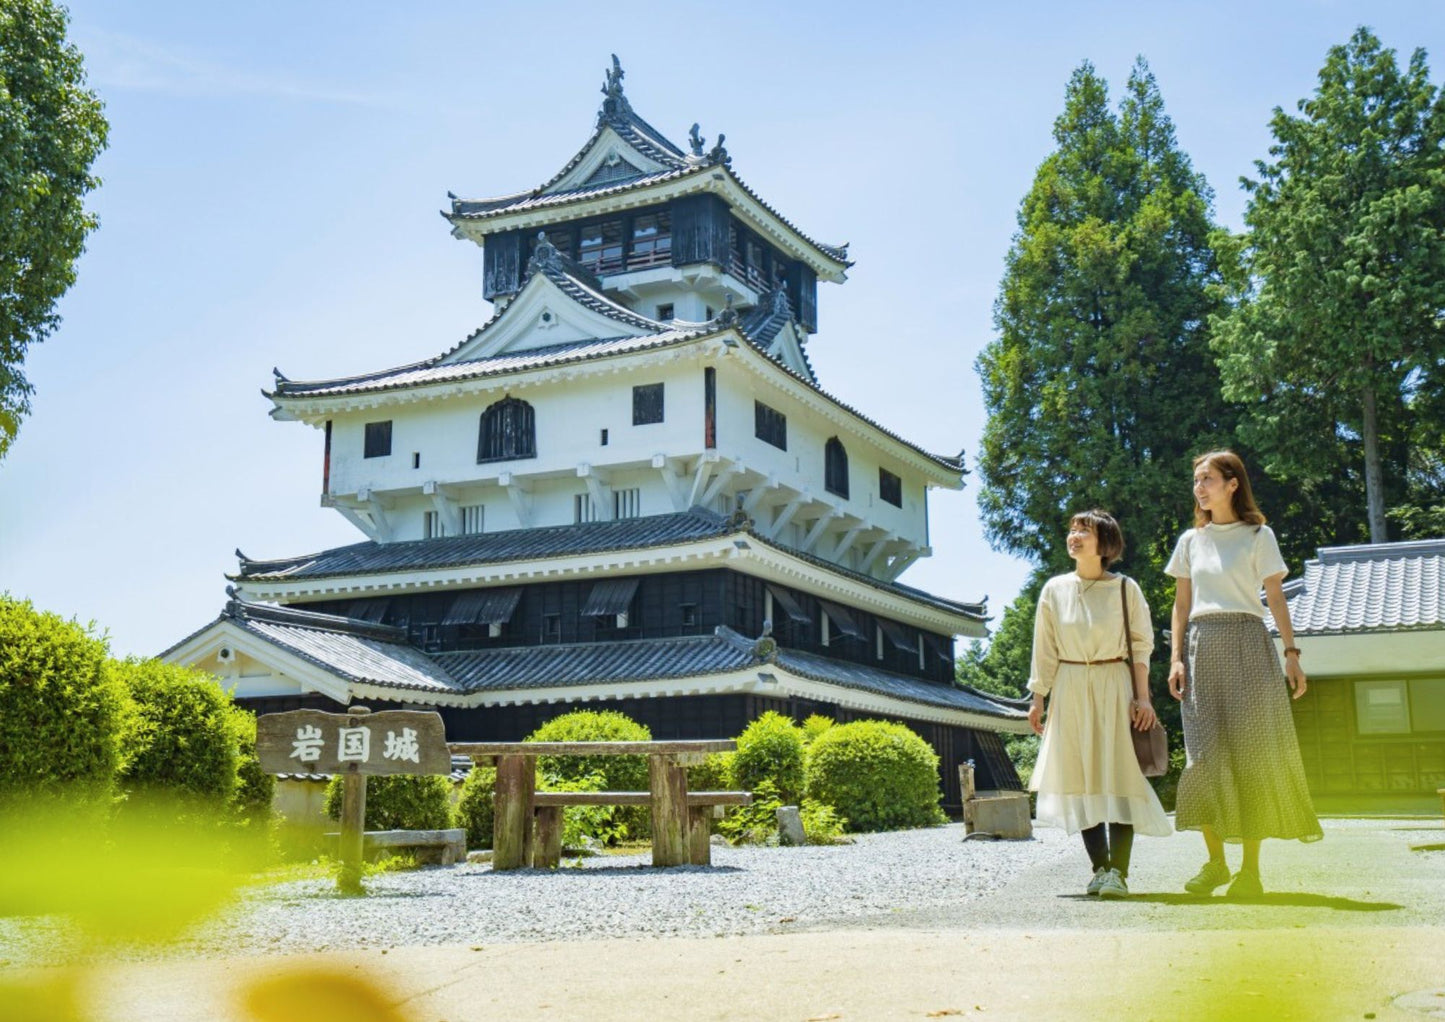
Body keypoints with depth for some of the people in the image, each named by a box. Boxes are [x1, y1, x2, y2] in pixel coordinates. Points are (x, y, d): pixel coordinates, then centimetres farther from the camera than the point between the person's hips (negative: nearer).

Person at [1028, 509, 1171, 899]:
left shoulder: (1125, 589, -1)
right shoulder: (1055, 589, 6)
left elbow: (1141, 646, 1)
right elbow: (1044, 650, 9)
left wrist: (1141, 696, -6)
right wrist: (1038, 698, 6)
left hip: (1114, 689, -3)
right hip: (1070, 690, 3)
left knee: (1118, 776, -8)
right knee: (1080, 777, 2)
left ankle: (1118, 871, -6)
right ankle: (1100, 869, 10)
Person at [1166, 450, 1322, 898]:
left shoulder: (1258, 535, 5)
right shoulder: (1191, 541, 14)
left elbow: (1276, 597, 1)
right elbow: (1181, 604, 12)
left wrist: (1291, 652, -8)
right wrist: (1176, 657, 2)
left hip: (1247, 645, -3)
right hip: (1201, 647, 3)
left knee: (1251, 752, -4)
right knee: (1205, 754, -3)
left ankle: (1251, 868, 1)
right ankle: (1215, 861, 5)